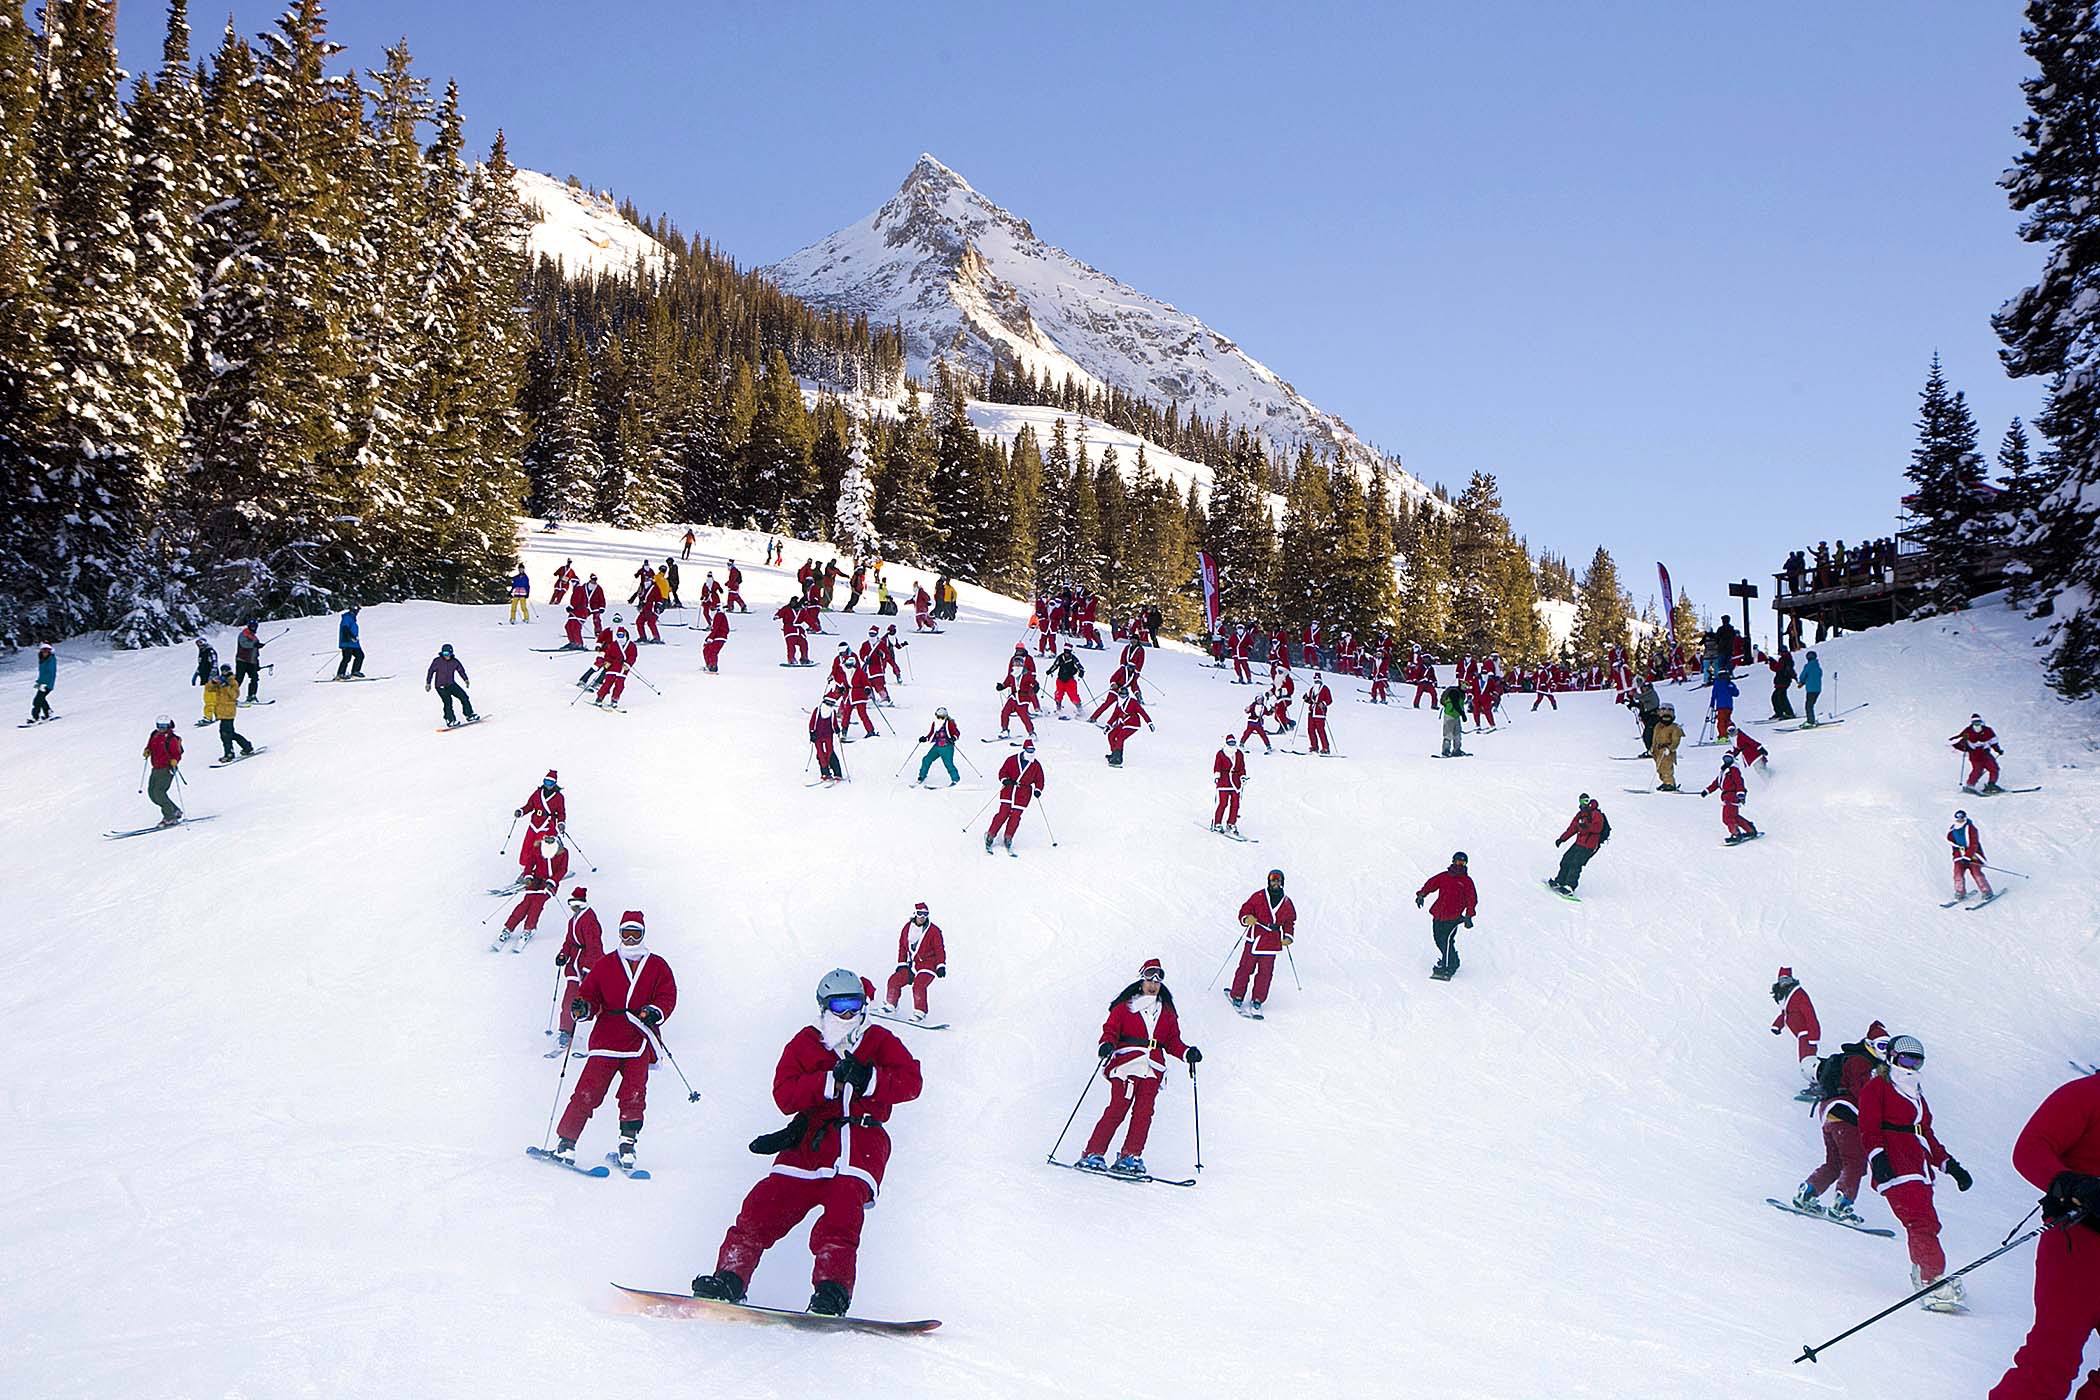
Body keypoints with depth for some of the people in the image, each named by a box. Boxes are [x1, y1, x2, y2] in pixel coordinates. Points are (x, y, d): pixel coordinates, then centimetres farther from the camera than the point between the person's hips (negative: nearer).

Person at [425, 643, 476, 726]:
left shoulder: (454, 661, -1)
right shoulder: (437, 661, -11)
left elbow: (461, 670, 10)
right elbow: (431, 671, -5)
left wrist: (465, 679, -1)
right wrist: (428, 683, -7)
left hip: (451, 684, 4)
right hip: (441, 686, -4)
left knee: (464, 697, -1)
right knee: (448, 701, -17)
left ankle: (470, 715, 10)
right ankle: (450, 720, -7)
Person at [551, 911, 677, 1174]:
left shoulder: (658, 967, 11)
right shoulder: (605, 965, 12)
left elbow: (668, 997, 4)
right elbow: (590, 993, 10)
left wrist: (655, 1012, -17)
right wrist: (583, 1007, -13)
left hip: (639, 1042, 0)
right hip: (606, 1038, 0)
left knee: (634, 1095, -10)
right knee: (588, 1092, -8)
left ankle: (627, 1145, 1)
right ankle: (565, 1142, -2)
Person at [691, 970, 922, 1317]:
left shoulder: (879, 1040, 16)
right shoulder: (805, 1043, 16)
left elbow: (911, 1081, 0)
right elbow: (784, 1095, 0)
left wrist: (866, 1080, -15)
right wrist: (833, 1081, -12)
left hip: (863, 1138, -2)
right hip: (811, 1136, 2)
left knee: (844, 1201, -26)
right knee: (767, 1203, -14)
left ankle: (831, 1291, -31)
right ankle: (730, 1278, -9)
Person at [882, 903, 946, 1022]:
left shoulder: (933, 930, -9)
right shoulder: (907, 928, 4)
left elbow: (940, 949, -7)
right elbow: (902, 946, 14)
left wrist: (941, 966, -14)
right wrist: (901, 964, 10)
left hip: (928, 965, -6)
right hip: (912, 965, 6)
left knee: (918, 985, -26)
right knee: (895, 980, 0)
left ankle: (920, 1012, -17)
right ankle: (890, 1005, 21)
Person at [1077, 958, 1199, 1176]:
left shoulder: (1167, 1012, 19)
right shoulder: (1124, 1006, 7)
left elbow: (1172, 1042, 19)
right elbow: (1110, 1030, 2)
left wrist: (1187, 1053, 2)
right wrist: (1107, 1045, -18)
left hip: (1153, 1069, 4)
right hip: (1127, 1064, -4)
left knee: (1144, 1113, -6)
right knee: (1118, 1108, -13)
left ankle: (1130, 1157, 0)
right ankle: (1094, 1154, -10)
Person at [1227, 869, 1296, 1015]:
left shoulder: (1287, 903, 10)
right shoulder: (1258, 896, -1)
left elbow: (1290, 921, 21)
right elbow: (1245, 910, 2)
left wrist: (1288, 936, 7)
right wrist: (1247, 918, -20)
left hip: (1271, 942, 2)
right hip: (1254, 937, -2)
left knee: (1266, 972, -2)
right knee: (1246, 968, -2)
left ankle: (1257, 1001, 5)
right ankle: (1237, 997, 9)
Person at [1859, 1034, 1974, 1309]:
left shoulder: (1916, 1095, 30)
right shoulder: (1877, 1088, 6)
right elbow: (1869, 1129, -5)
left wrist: (1949, 1165, 27)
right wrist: (1877, 1156, -20)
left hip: (1919, 1168, 8)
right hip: (1894, 1168, -8)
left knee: (1927, 1223, 2)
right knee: (1923, 1221, -20)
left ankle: (1922, 1277, 12)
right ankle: (1934, 1280, -27)